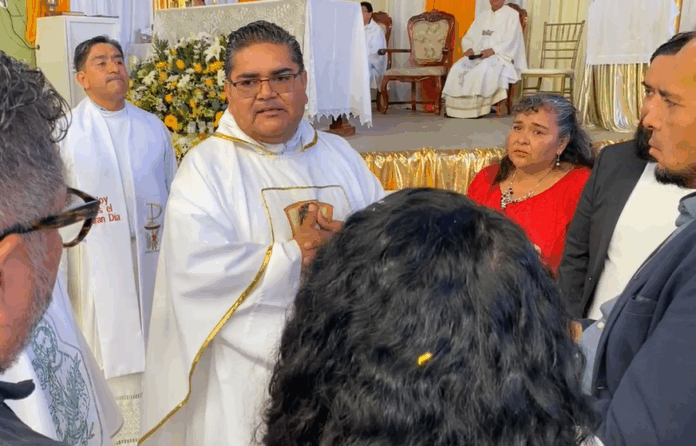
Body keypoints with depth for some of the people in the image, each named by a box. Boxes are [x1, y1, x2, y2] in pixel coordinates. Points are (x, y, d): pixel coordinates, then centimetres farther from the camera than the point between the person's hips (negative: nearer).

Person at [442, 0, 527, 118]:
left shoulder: (512, 15, 5)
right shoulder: (483, 16, 22)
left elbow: (510, 42, -8)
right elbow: (468, 37, 18)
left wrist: (492, 50, -22)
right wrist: (468, 48, -5)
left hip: (499, 57, -5)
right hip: (477, 55, 5)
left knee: (483, 70, -37)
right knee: (457, 68, -22)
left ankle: (477, 108, -35)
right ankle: (455, 107, -27)